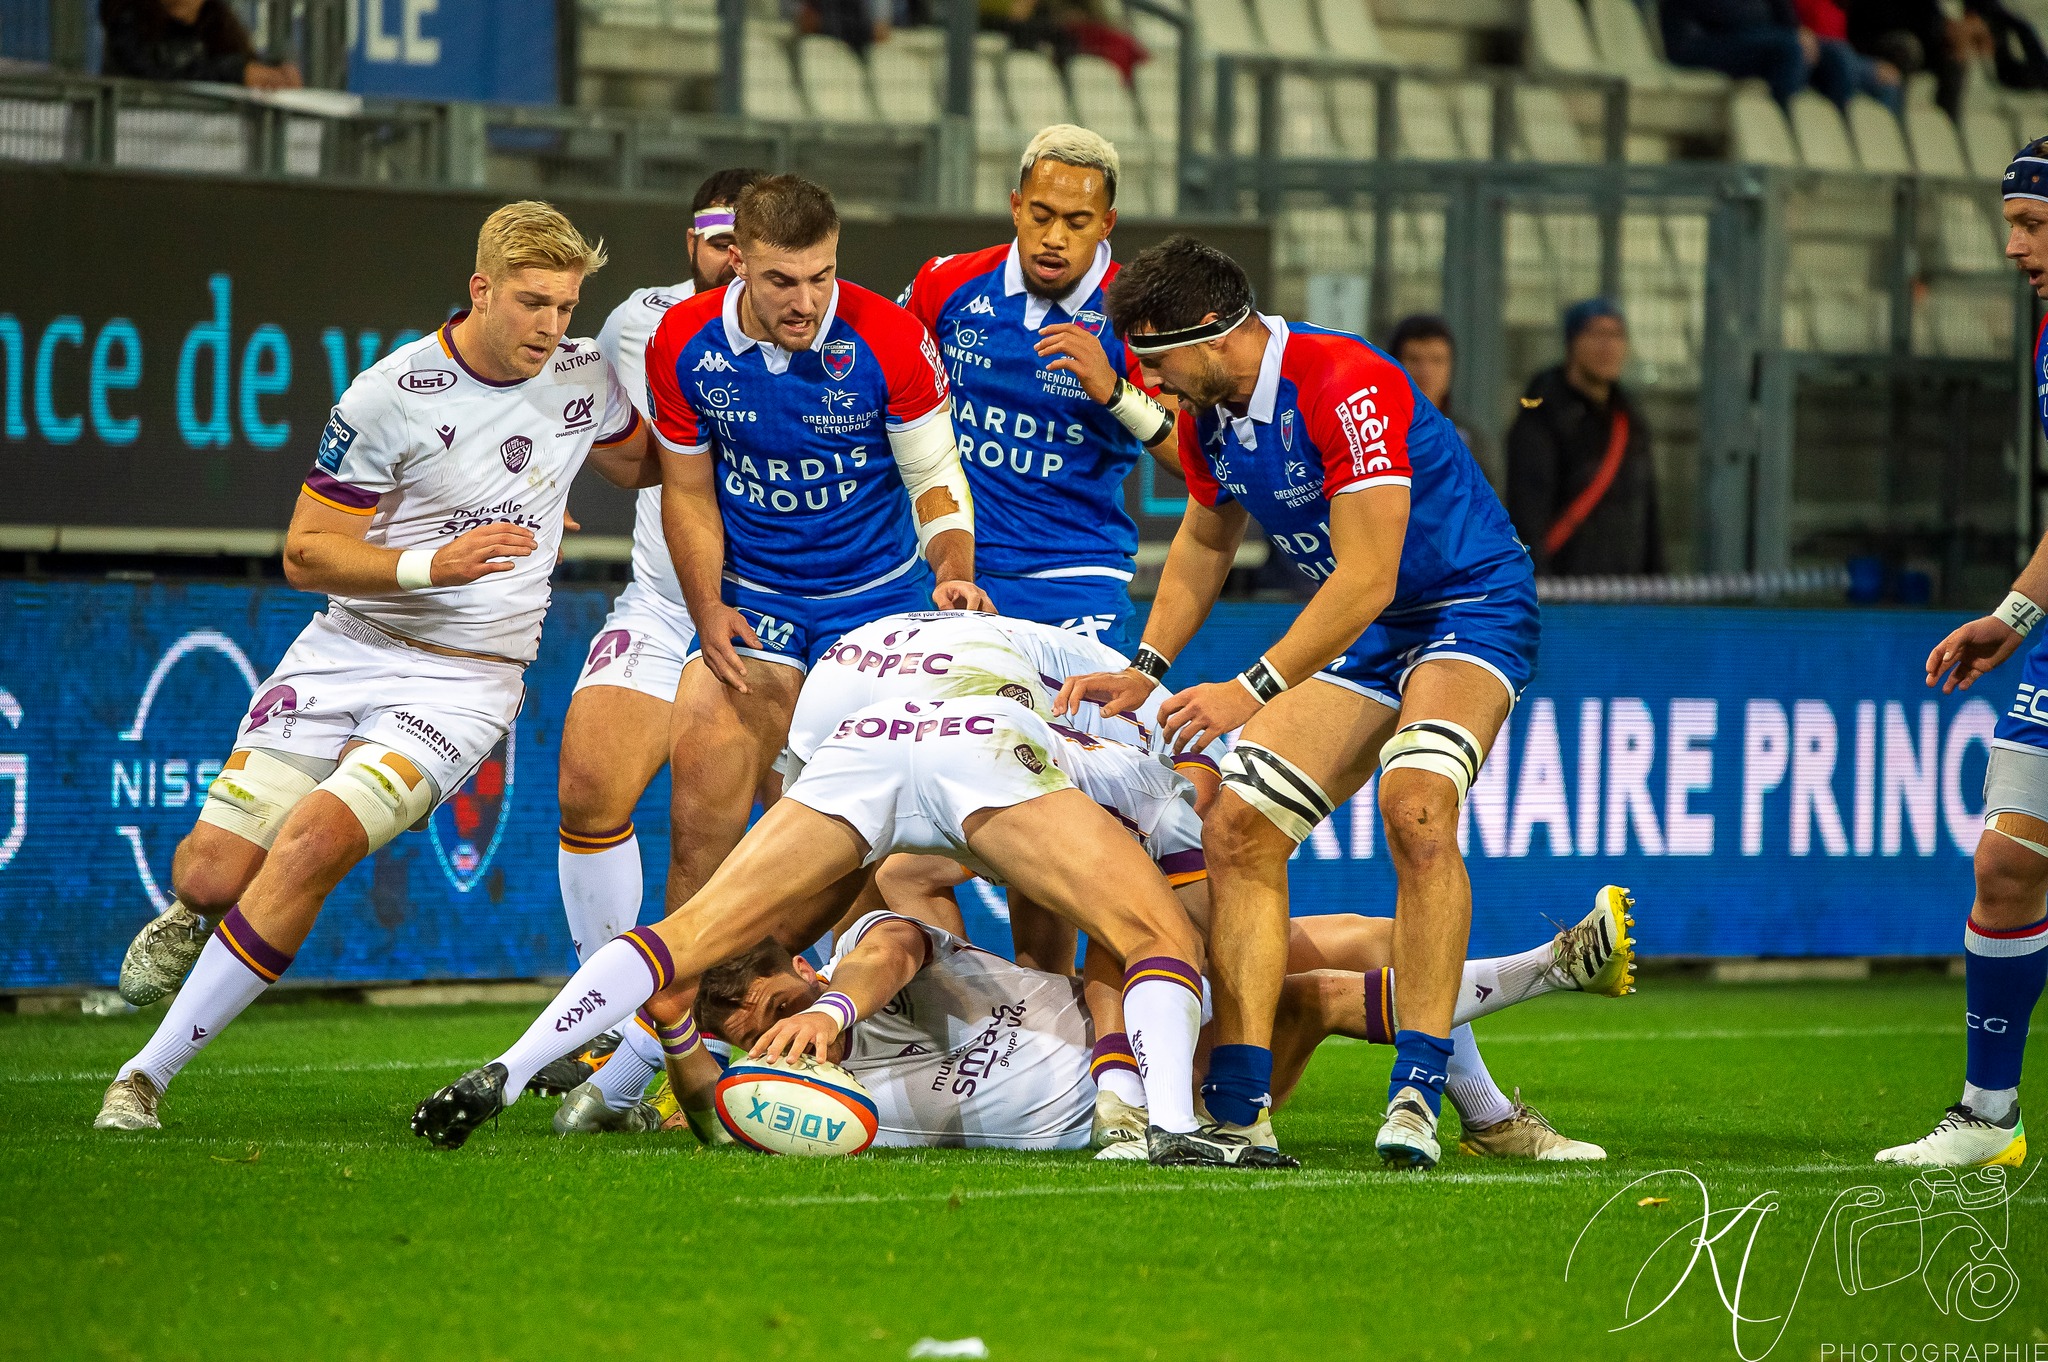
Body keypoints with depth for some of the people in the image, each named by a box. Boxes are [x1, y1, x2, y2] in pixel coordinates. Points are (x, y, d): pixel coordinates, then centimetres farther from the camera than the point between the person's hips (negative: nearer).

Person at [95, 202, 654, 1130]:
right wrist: (432, 565, -24)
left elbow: (642, 465, 24)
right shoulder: (389, 395, -13)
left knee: (313, 843, -23)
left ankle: (152, 1070, -14)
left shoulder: (586, 378, 0)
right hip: (347, 652, -1)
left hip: (467, 680, 1)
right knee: (213, 870, -7)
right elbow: (305, 554, -9)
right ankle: (189, 923, 35)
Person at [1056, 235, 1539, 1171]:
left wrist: (1252, 692, -31)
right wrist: (1147, 667, 8)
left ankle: (1417, 1098, -30)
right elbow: (1205, 541, 19)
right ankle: (1236, 1110, -5)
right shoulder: (1207, 412, 0)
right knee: (1238, 829, -5)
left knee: (1414, 806, -32)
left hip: (1469, 609, -8)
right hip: (1357, 636, 8)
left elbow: (1366, 579, -29)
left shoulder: (1348, 389, -26)